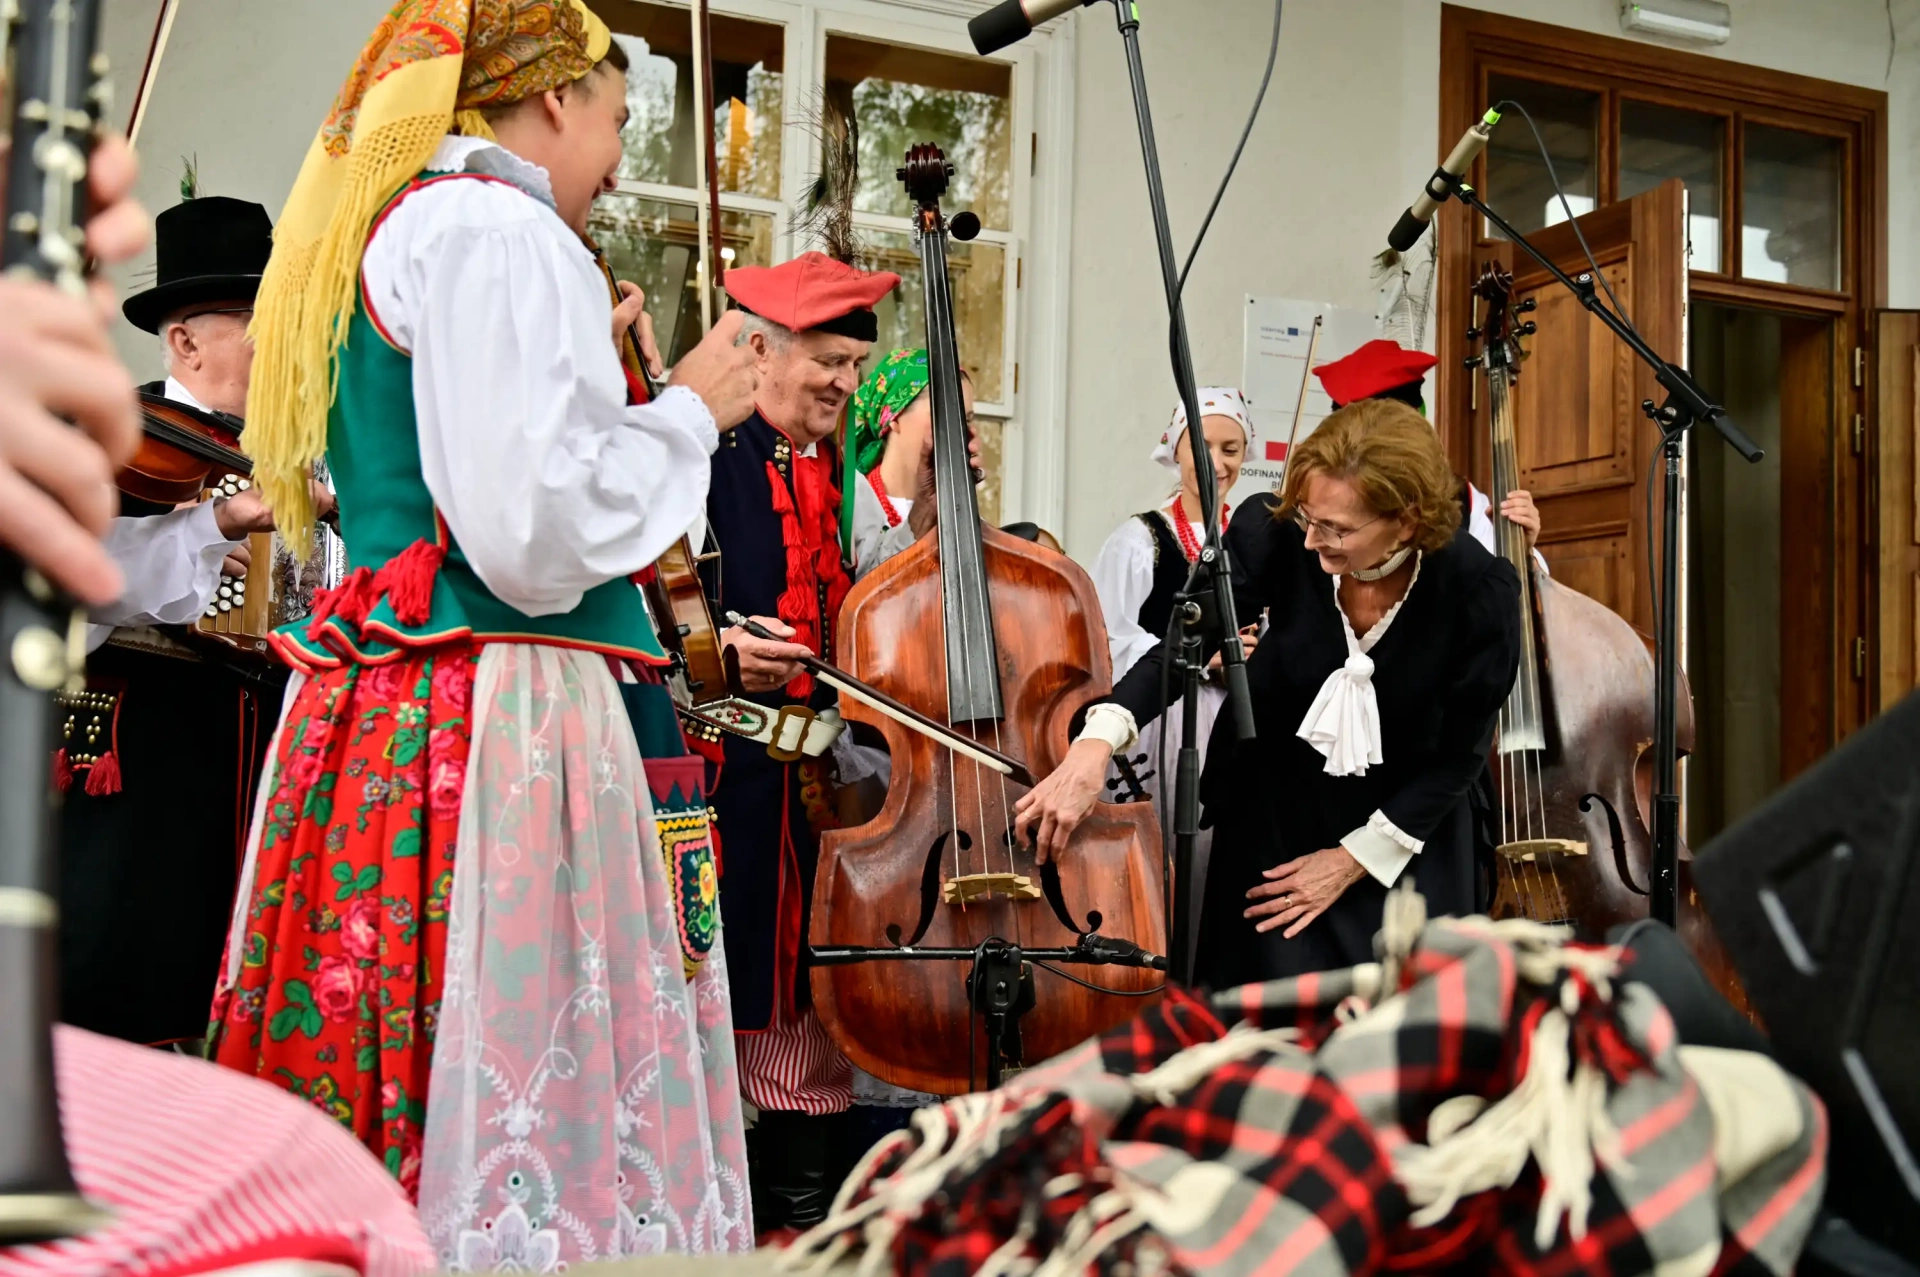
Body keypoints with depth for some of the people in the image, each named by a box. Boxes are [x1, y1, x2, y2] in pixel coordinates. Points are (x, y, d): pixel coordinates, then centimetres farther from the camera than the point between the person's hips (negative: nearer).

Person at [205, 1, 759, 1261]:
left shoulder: (388, 225, 21)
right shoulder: (502, 226, -9)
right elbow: (532, 538, -19)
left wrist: (578, 366, 31)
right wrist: (688, 409, -5)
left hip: (372, 709, 10)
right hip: (499, 719, -10)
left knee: (376, 1118, 11)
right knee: (512, 1109, -6)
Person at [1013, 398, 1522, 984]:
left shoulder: (1480, 590, -26)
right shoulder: (1277, 533, -25)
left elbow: (1460, 751, -14)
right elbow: (1185, 643, -26)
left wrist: (1353, 859, -13)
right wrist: (1096, 743, -43)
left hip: (1403, 823, 0)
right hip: (1274, 803, 1)